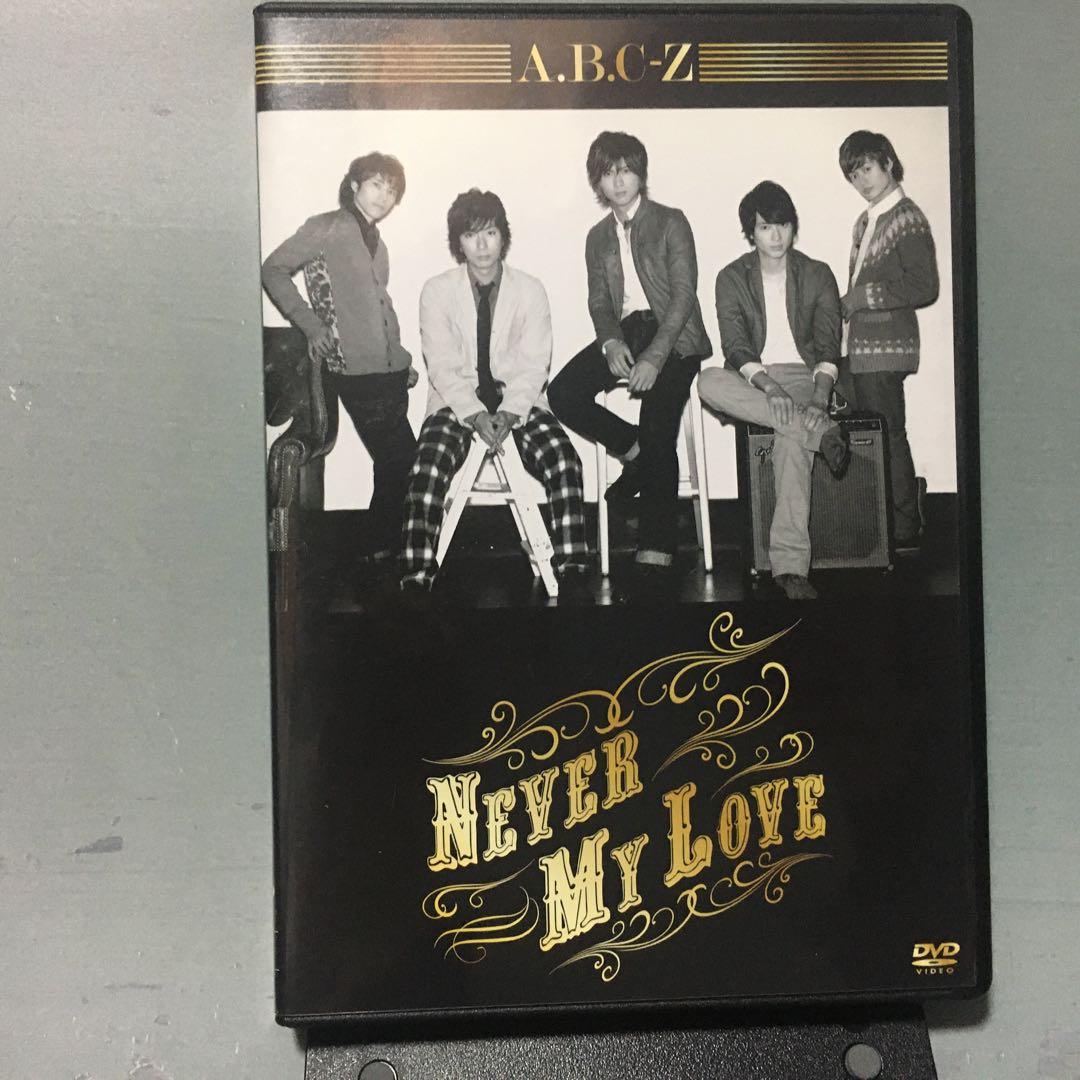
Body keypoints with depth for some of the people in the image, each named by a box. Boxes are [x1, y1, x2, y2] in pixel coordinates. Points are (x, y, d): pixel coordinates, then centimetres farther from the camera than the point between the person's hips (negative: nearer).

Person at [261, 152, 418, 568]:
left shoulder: (376, 242, 21)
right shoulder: (328, 228, -4)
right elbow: (273, 270, -8)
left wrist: (403, 361, 19)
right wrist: (312, 326, -13)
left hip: (388, 370, 8)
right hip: (356, 371, -8)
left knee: (395, 462, 8)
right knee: (399, 459, -8)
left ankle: (383, 547, 19)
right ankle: (380, 549, 4)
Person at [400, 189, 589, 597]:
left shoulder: (531, 291, 6)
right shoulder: (436, 291, 4)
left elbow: (534, 364, -2)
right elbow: (442, 367, -4)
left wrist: (509, 412, -19)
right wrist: (475, 414, -20)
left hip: (518, 400, 1)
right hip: (456, 401, -1)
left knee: (565, 462, -26)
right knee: (428, 468, -30)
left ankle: (572, 572, -22)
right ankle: (415, 578, -27)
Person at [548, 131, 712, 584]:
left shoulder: (671, 222, 2)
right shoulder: (598, 237, 18)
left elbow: (684, 294, -8)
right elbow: (599, 301, 11)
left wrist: (654, 357, -21)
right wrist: (611, 342, -13)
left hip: (671, 335, -5)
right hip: (623, 332, 5)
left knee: (658, 435, -23)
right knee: (563, 393, -20)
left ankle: (656, 555, -25)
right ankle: (633, 451, -1)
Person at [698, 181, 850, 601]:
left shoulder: (816, 274, 8)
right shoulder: (732, 278, 7)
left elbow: (828, 342, -3)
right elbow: (735, 345, -7)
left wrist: (820, 395, -23)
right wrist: (769, 387, -25)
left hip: (805, 375, -1)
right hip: (754, 379, 1)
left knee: (791, 439, -35)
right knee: (709, 382, -35)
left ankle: (790, 563, -40)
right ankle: (820, 430, -35)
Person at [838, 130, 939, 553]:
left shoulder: (907, 218, -7)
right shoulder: (866, 221, 19)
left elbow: (924, 287, -14)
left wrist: (861, 298, -13)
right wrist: (847, 313, 7)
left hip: (886, 346, -8)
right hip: (861, 345, 8)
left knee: (888, 436, -6)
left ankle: (905, 531, 1)